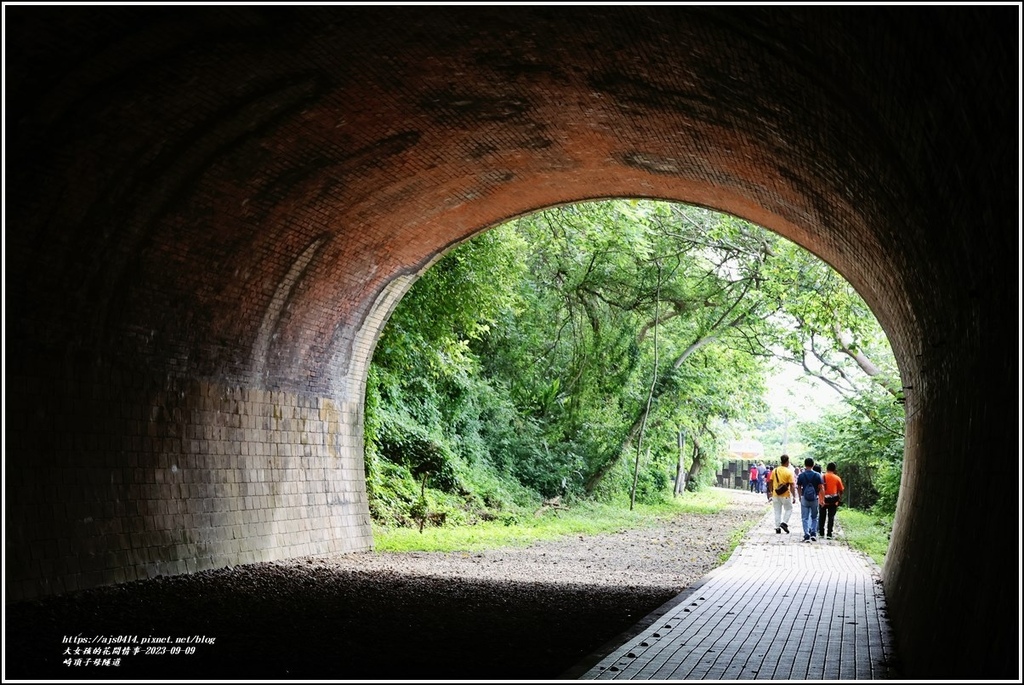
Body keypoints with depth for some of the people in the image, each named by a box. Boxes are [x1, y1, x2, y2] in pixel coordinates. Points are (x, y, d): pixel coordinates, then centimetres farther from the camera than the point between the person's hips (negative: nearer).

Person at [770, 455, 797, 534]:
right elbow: (792, 486, -12)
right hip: (785, 495, -4)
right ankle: (784, 523, -2)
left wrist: (771, 492, 17)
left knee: (777, 512, 11)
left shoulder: (774, 470, 1)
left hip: (775, 494, 4)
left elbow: (770, 483, 5)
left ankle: (777, 528, 10)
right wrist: (794, 497, -6)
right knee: (789, 509, 15)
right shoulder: (789, 472, -11)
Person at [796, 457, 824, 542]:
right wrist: (821, 498, 1)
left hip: (804, 498, -1)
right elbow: (821, 487, -5)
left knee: (805, 518, 4)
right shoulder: (817, 475, -3)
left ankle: (807, 535, -3)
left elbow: (799, 487, 5)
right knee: (814, 517, 17)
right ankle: (813, 533, 7)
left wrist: (800, 497, 20)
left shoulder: (801, 475, -3)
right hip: (815, 498, 1)